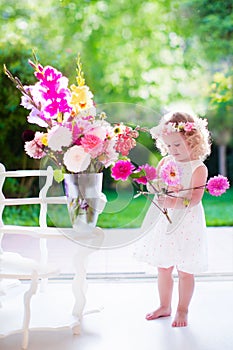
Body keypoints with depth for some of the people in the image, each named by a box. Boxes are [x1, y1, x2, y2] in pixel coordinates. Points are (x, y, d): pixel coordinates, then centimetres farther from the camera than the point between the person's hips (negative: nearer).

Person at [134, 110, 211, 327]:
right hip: (163, 222, 5)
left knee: (185, 271, 6)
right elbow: (152, 187, 8)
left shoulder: (198, 169, -11)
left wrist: (174, 202, -33)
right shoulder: (165, 162, 6)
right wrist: (152, 185, -15)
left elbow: (194, 199, -19)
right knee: (163, 267, 15)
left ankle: (182, 310, 23)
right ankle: (164, 306, 33)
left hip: (186, 224, -5)